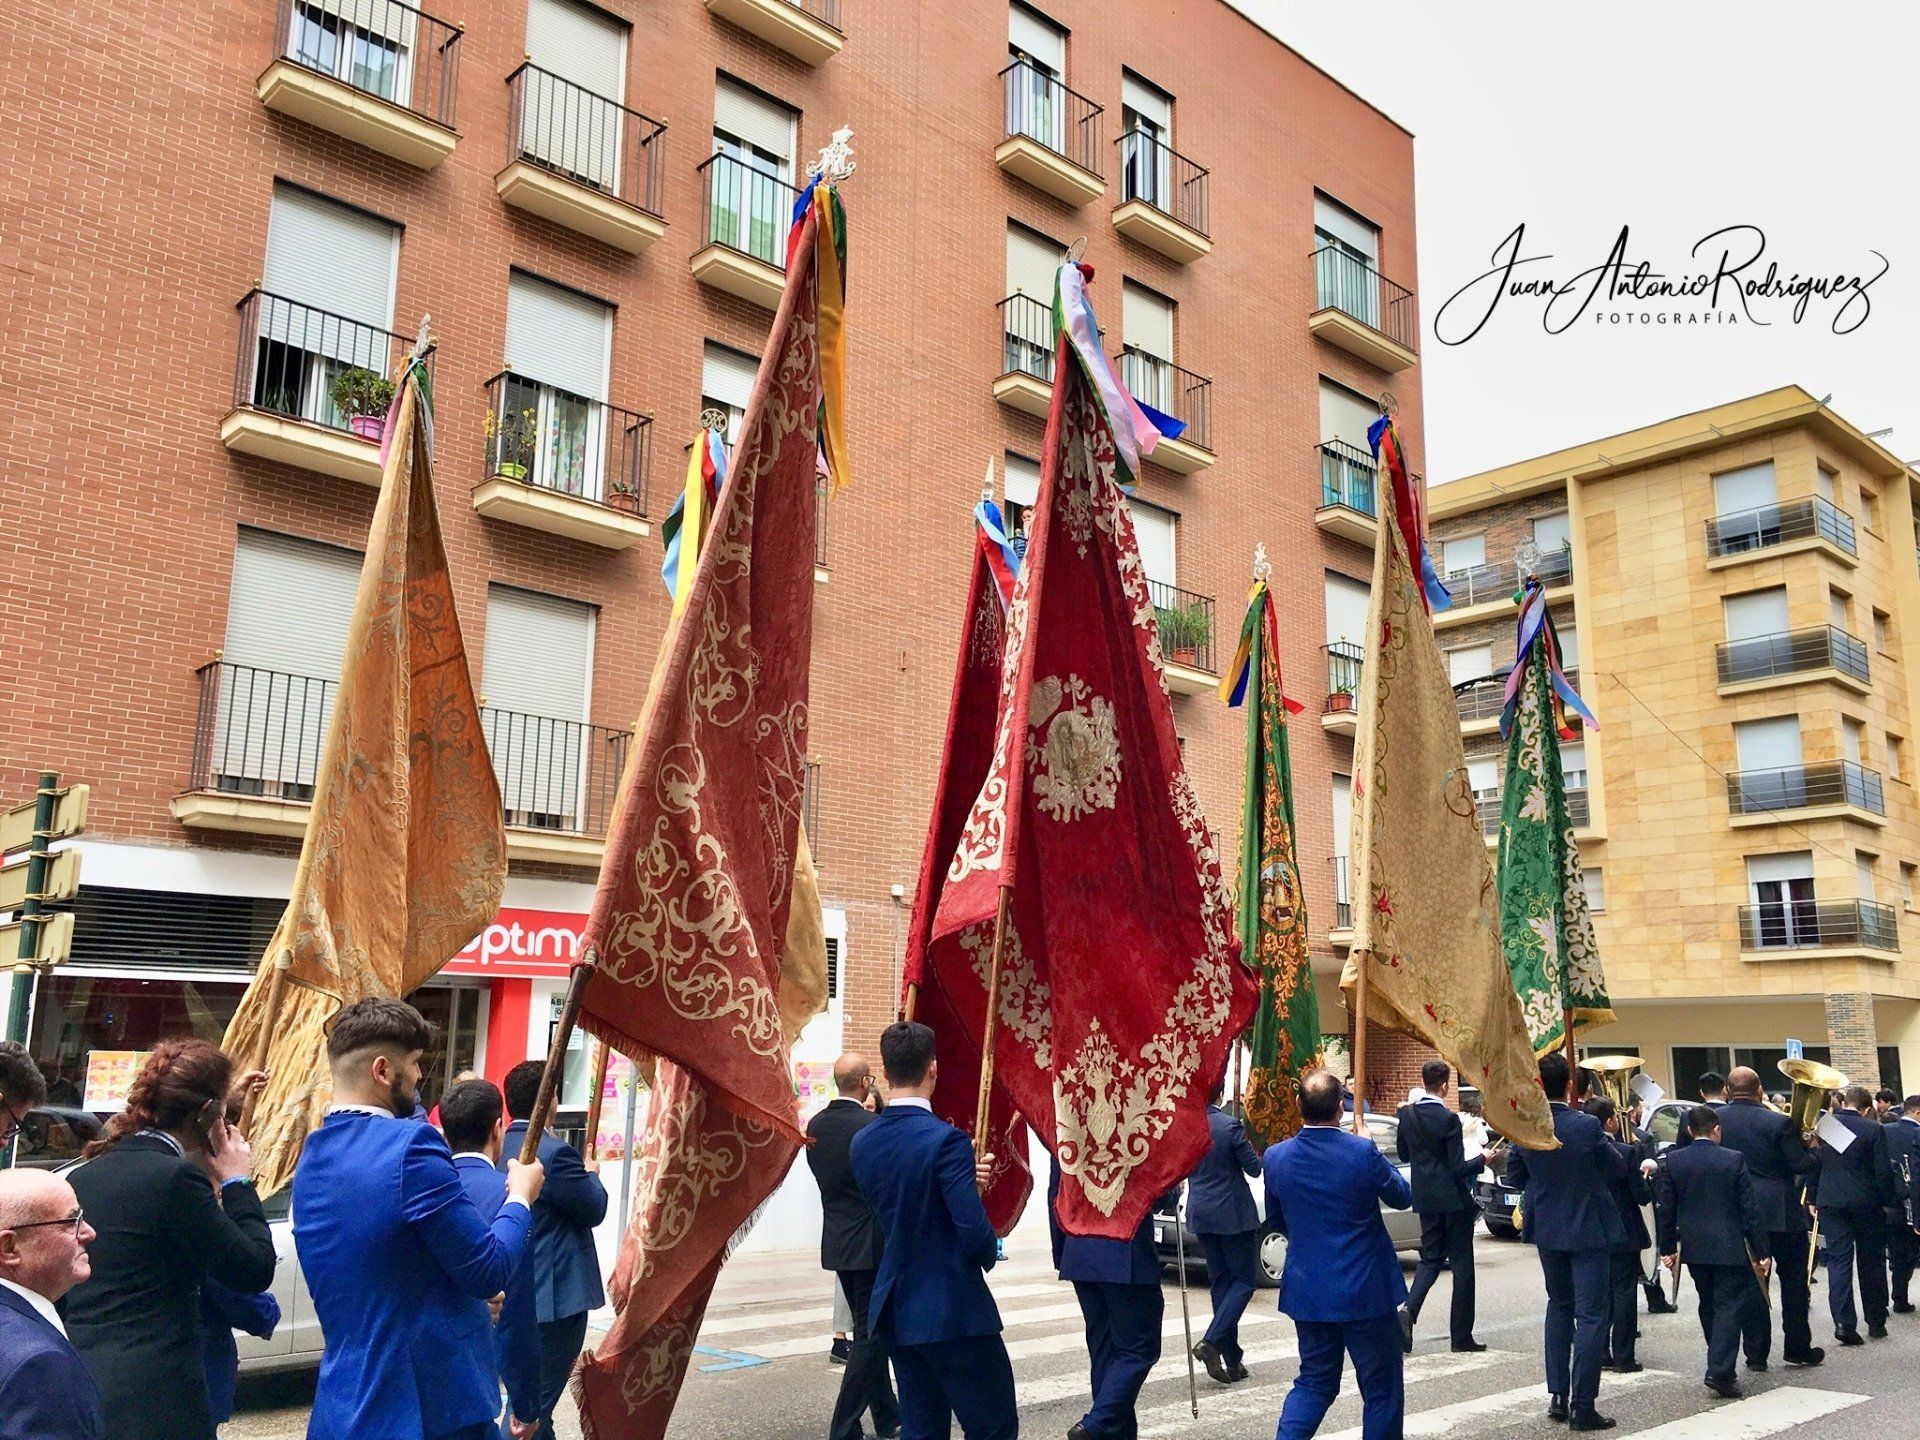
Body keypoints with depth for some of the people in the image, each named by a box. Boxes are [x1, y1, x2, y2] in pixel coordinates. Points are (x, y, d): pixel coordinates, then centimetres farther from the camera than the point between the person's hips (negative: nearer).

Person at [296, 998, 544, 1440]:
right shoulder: (410, 1145, -20)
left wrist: (473, 1296, 25)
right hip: (433, 1404, -8)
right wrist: (520, 1197, 1)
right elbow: (490, 1270, -16)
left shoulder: (312, 1156, 7)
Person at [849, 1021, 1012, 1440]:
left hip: (896, 1311, 7)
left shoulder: (862, 1144, 3)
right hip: (955, 1312, -7)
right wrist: (989, 1253, 1)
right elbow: (976, 1233, -21)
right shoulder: (945, 1140, -19)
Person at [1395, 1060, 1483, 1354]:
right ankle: (1461, 1335, 11)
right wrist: (1482, 1159, 0)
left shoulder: (1407, 1114, -1)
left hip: (1425, 1198, 5)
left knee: (1430, 1258, 16)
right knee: (1462, 1264, 6)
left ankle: (1408, 1310, -8)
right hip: (1453, 1198, -5)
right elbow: (1458, 1168, -17)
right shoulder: (1449, 1119, -19)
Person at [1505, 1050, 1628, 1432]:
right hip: (1587, 1229, -4)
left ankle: (1557, 1395, 22)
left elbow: (1514, 1178, 1)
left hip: (1547, 1229, 4)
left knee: (1559, 1304, 21)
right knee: (1590, 1315, 3)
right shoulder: (1587, 1126, -21)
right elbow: (1617, 1167, -5)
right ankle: (1582, 1405, 3)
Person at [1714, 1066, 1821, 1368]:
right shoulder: (1778, 1123, -12)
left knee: (1750, 1283, 7)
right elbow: (1802, 1166, -11)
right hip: (1782, 1214, -2)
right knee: (1793, 1280, 13)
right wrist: (1814, 1152, 8)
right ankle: (1797, 1347, 19)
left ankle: (1755, 1354, 8)